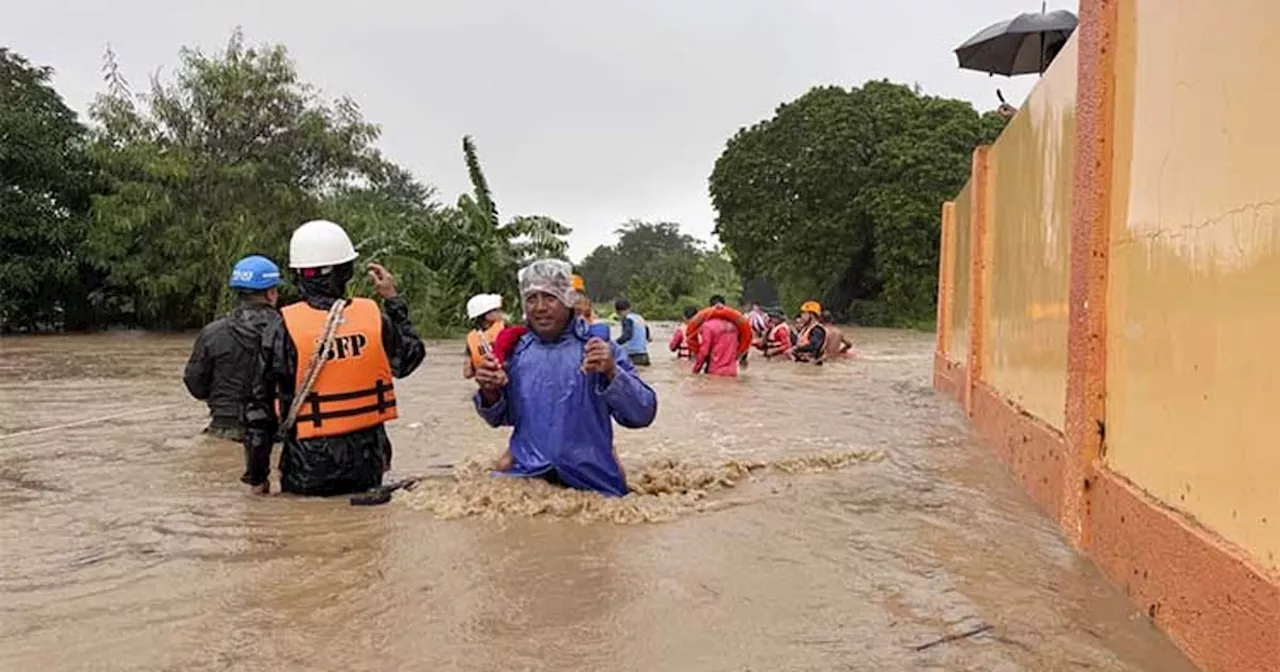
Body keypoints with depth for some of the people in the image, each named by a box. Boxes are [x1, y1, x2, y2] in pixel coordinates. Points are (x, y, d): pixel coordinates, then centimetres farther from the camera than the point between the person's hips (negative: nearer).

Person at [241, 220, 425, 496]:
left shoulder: (283, 330, -11)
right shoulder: (375, 318, -6)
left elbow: (260, 406, -7)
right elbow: (411, 358, 14)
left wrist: (257, 474, 5)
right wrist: (393, 301, 22)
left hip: (308, 469, -2)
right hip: (367, 464, 2)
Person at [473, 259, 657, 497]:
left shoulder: (599, 348, -6)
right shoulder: (515, 350, 2)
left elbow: (643, 414, -12)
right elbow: (500, 418, 14)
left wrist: (612, 373, -28)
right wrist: (490, 393, -9)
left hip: (591, 483, -2)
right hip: (524, 476, 2)